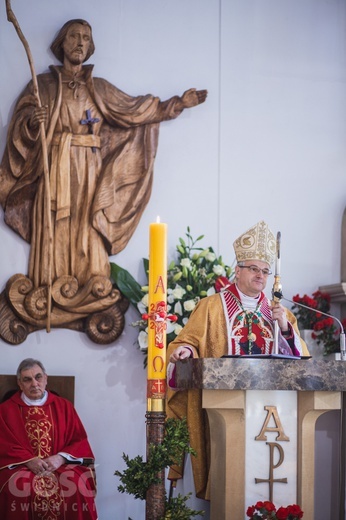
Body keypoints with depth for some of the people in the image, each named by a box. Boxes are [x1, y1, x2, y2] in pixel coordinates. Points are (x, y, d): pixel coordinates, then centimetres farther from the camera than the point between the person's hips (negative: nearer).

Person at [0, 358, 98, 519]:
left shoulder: (64, 406, 14)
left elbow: (80, 440, 9)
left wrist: (60, 458, -11)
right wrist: (29, 460, -15)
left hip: (61, 464, 1)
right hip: (21, 466, -1)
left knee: (77, 484, -31)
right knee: (20, 486, -35)